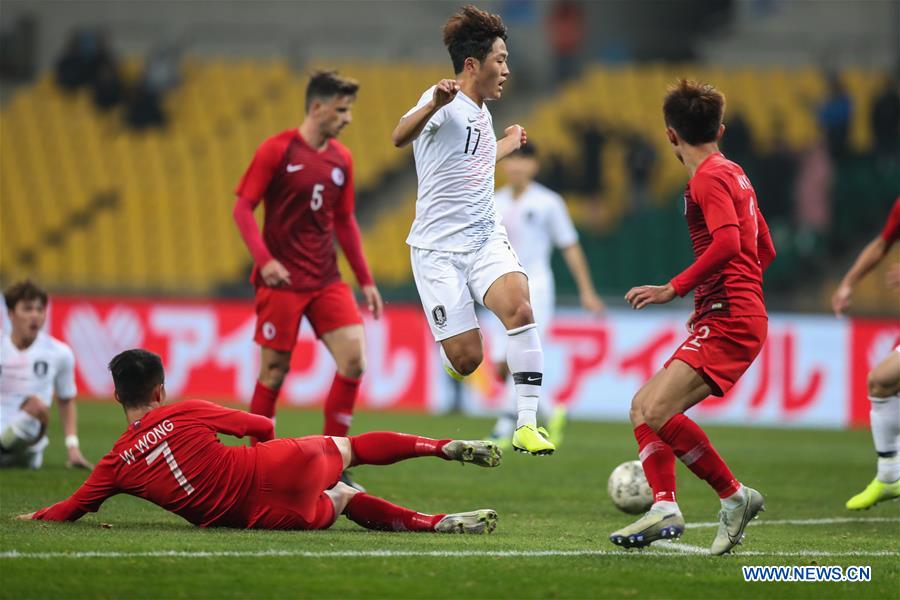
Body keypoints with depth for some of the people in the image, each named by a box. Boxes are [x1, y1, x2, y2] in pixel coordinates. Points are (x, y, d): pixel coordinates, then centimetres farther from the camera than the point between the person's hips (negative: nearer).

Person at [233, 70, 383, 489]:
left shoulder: (341, 159, 10)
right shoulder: (277, 150, -7)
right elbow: (243, 208, -7)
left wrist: (365, 280, 16)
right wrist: (264, 259, -21)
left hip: (326, 281, 5)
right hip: (282, 280, -5)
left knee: (354, 356, -9)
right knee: (274, 370, -3)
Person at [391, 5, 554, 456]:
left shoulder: (481, 111, 14)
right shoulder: (447, 104, -11)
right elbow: (400, 138, -33)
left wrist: (507, 144, 45)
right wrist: (433, 105, -52)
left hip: (486, 239, 6)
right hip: (438, 248, -6)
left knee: (518, 307, -23)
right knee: (467, 358, -11)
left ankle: (527, 426, -21)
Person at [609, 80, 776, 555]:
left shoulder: (709, 178, -9)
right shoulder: (733, 173, 20)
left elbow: (727, 242, -25)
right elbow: (765, 250, 27)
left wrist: (675, 288, -23)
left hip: (729, 322, -10)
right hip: (731, 319, 10)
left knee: (657, 411, -21)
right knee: (642, 407, 9)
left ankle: (735, 497, -12)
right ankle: (664, 508, -3)